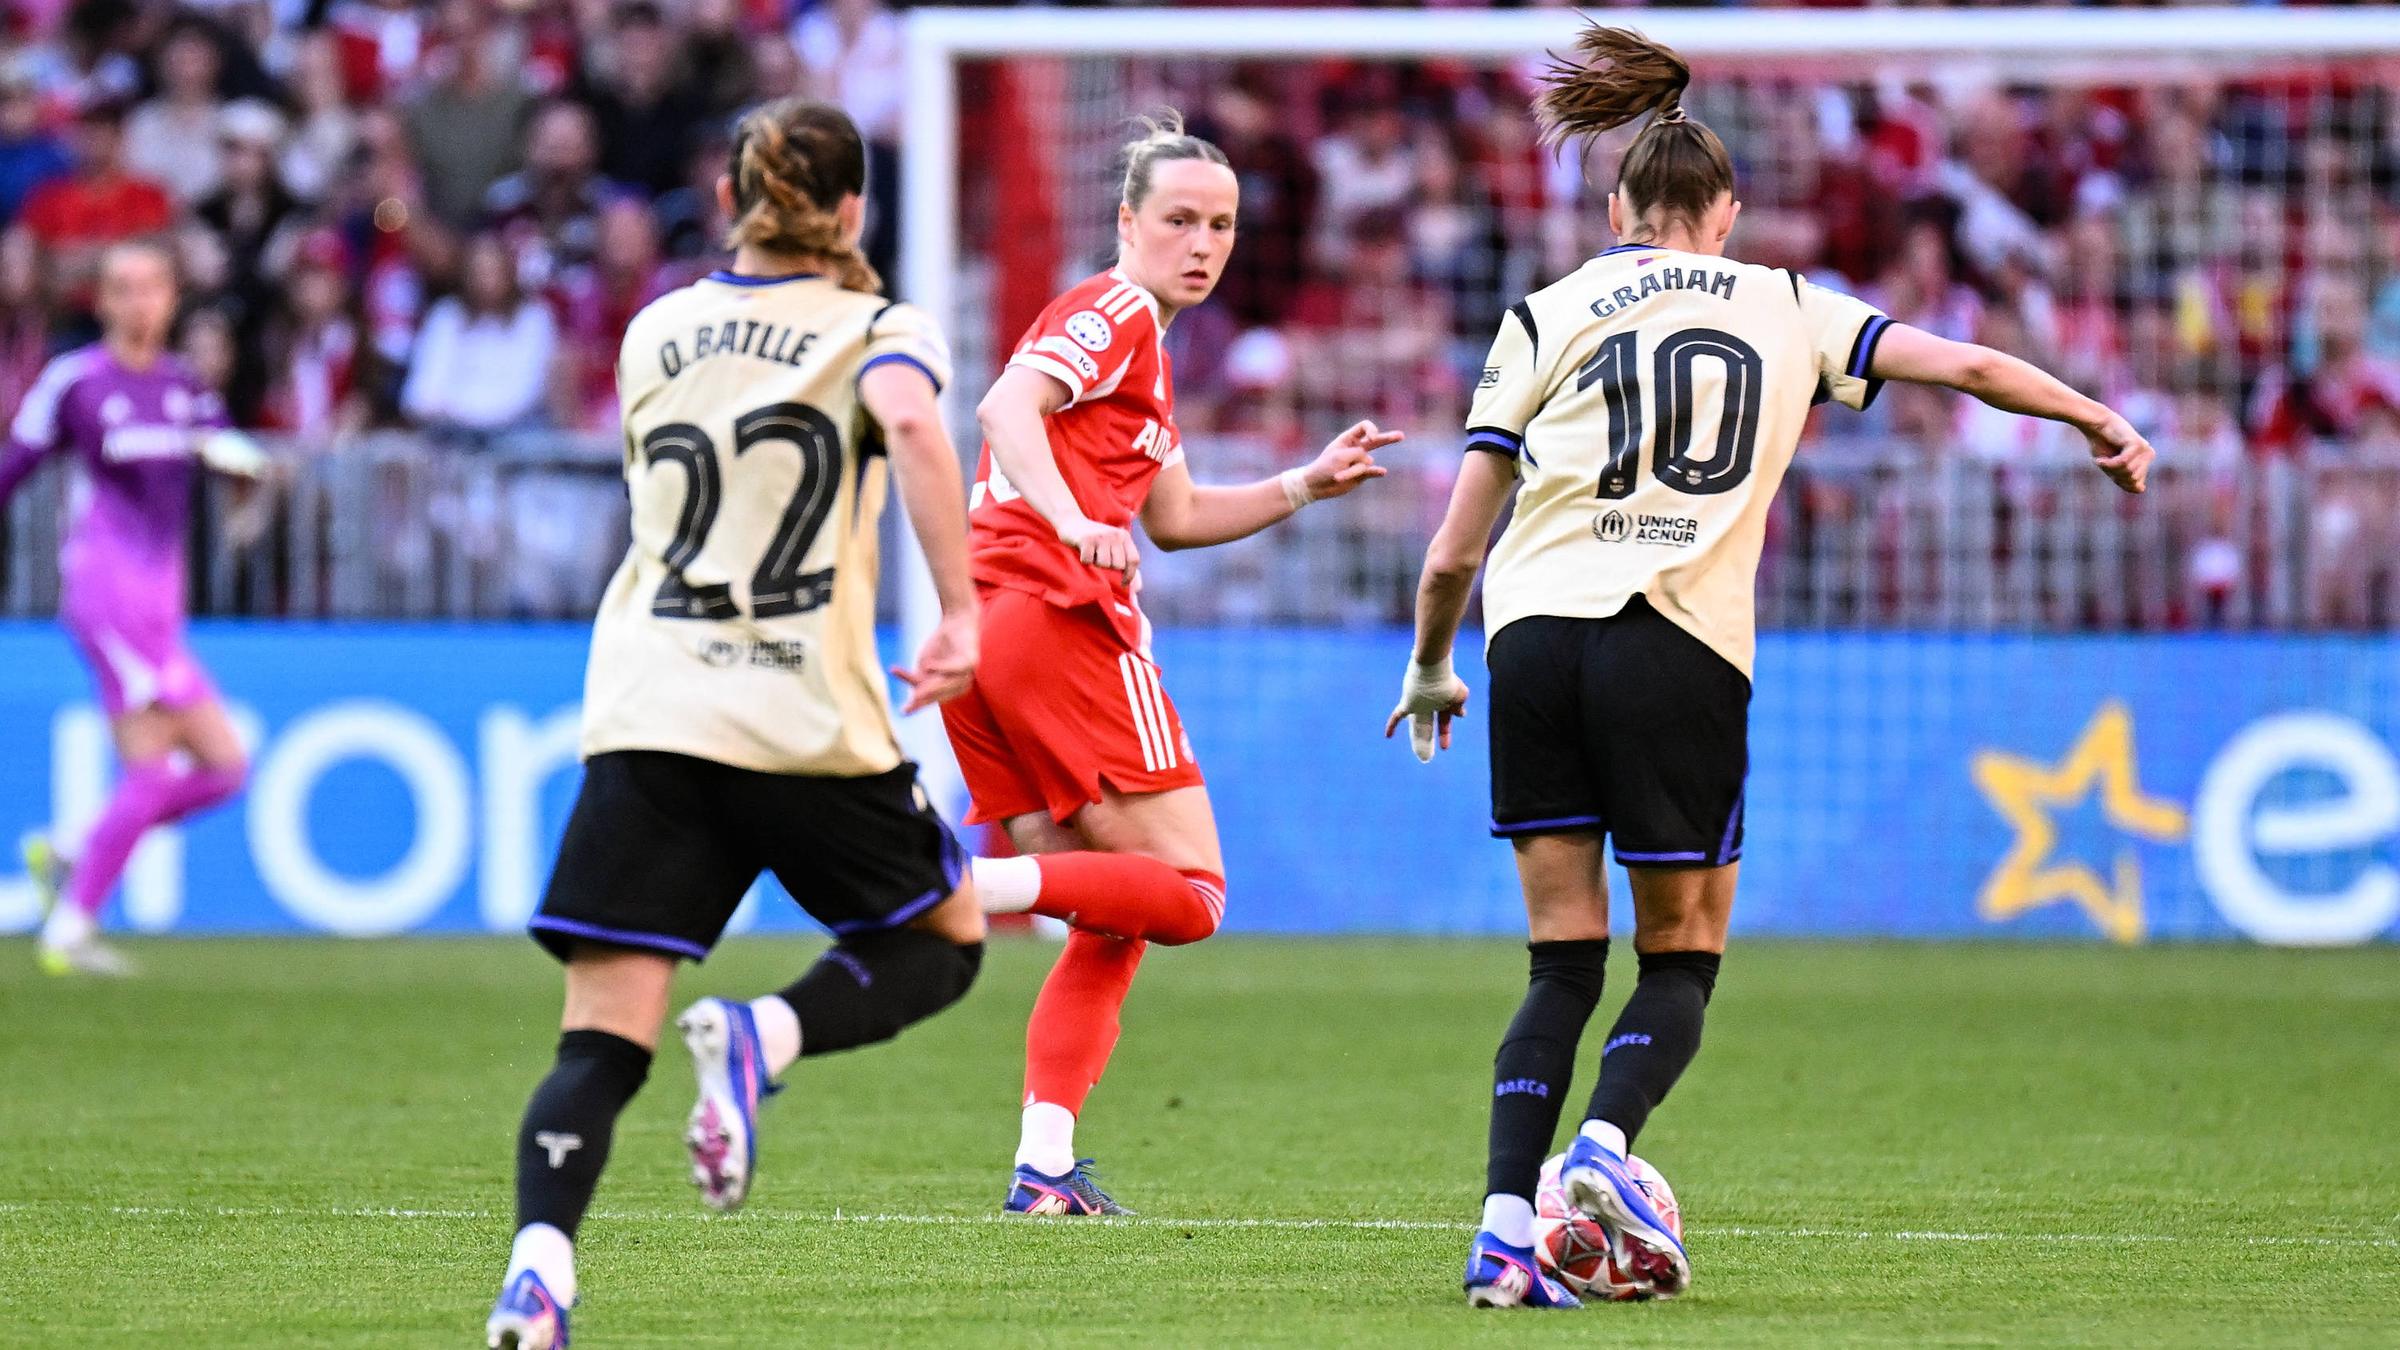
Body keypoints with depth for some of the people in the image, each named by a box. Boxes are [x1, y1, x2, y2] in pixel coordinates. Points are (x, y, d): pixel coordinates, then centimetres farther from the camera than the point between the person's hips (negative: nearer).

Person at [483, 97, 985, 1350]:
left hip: (644, 719, 3)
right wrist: (959, 614, -17)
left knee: (601, 1042, -2)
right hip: (807, 723, -3)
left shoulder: (655, 333, 16)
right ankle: (761, 1037, -9)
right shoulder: (875, 329, 4)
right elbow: (911, 424, -19)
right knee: (942, 940, 20)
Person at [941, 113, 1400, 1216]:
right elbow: (1008, 406, -20)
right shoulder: (1116, 312, -2)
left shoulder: (1140, 339, 29)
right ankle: (977, 888, -25)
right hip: (1061, 619, -10)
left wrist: (1308, 485, 26)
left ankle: (1045, 1166, -1)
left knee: (1112, 926, 10)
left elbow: (1176, 516, 35)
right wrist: (1071, 521, -34)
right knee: (1188, 894, -8)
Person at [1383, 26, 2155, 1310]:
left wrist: (1430, 671, 28)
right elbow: (1968, 364, 14)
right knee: (1681, 957, 10)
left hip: (1537, 634, 1)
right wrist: (2103, 422, 30)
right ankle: (1605, 1141, -19)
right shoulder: (1786, 310, 15)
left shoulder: (1547, 317, 13)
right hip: (1680, 650, -1)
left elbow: (1454, 550, 12)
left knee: (1564, 962, 8)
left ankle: (1506, 1227, -7)